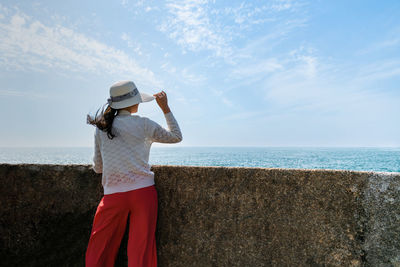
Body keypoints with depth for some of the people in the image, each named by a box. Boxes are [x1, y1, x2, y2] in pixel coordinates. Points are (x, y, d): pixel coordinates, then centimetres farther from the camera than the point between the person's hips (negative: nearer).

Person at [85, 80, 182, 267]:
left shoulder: (100, 128, 6)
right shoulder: (143, 124, -1)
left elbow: (97, 168, 12)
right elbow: (176, 136, 13)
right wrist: (166, 108, 15)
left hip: (113, 195, 2)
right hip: (143, 192, -1)